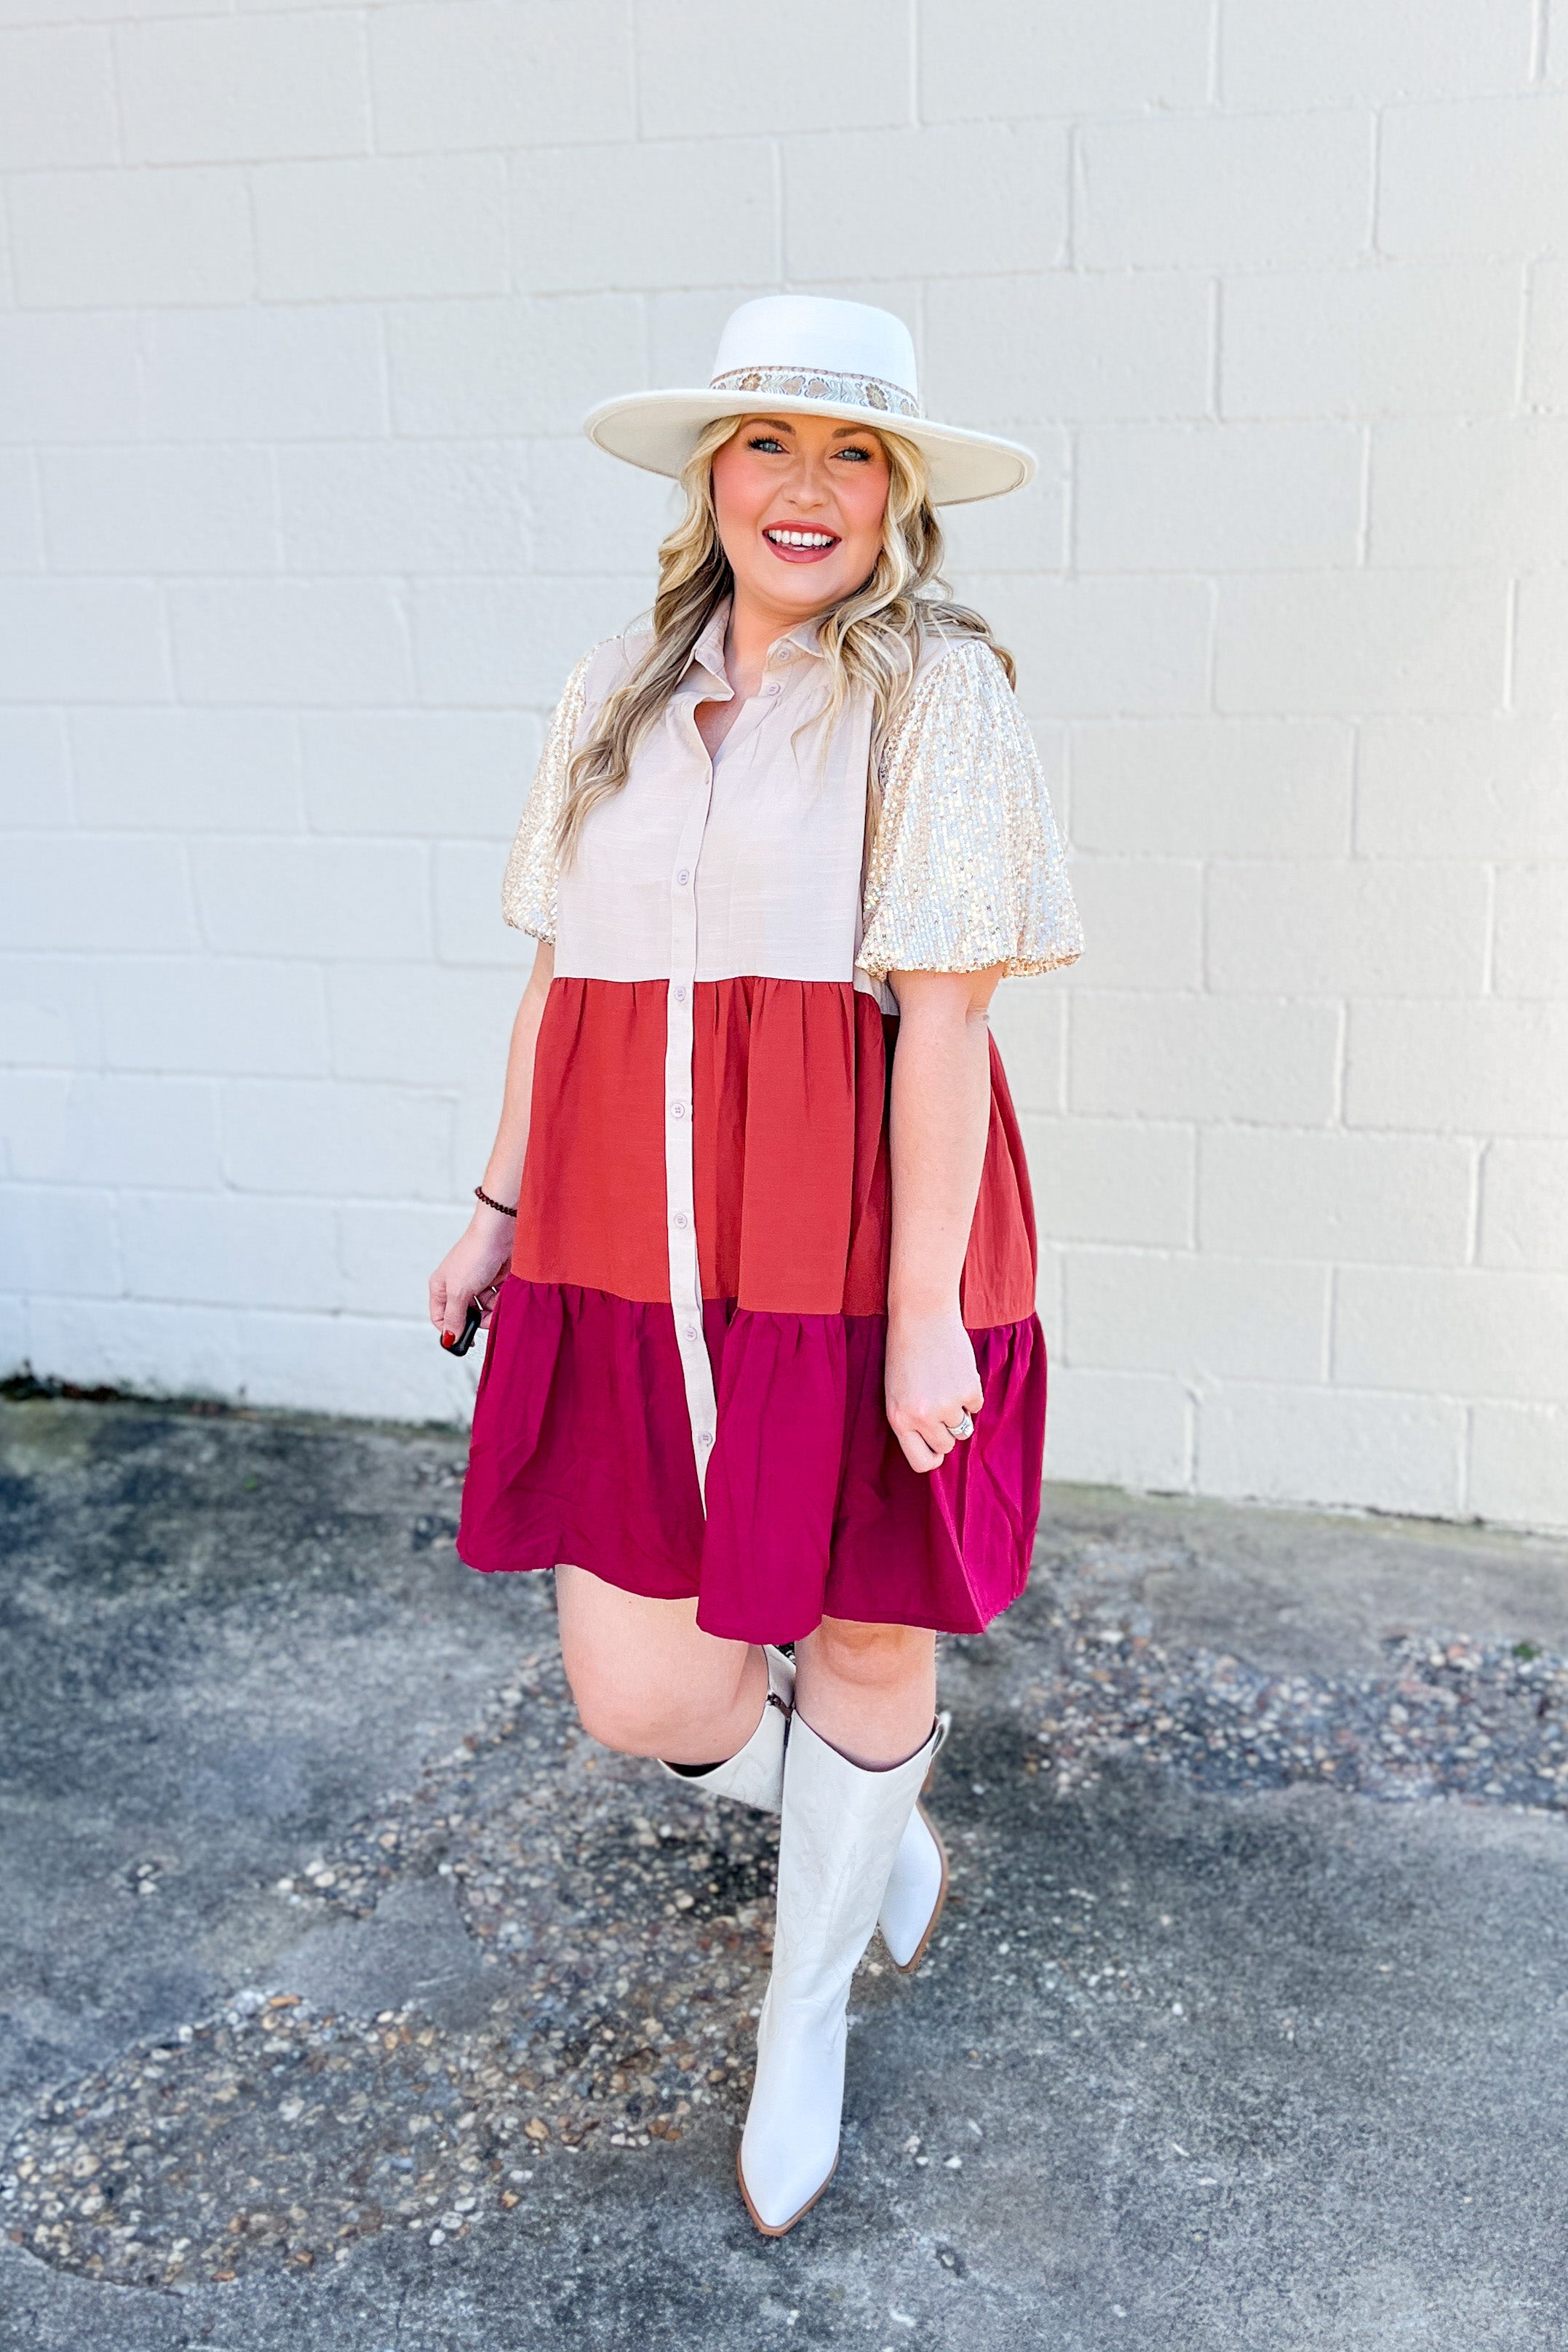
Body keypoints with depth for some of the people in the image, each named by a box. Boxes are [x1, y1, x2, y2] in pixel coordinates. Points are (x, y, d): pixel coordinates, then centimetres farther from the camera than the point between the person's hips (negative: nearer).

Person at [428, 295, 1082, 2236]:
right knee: (639, 1695, 3)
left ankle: (806, 2012, 41)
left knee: (867, 1641, 11)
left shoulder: (933, 689, -5)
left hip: (851, 1244, -4)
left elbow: (943, 1012, -12)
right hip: (635, 1247, 4)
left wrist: (924, 1308, -15)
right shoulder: (616, 694, 11)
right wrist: (501, 1207, 17)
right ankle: (876, 1827, 39)